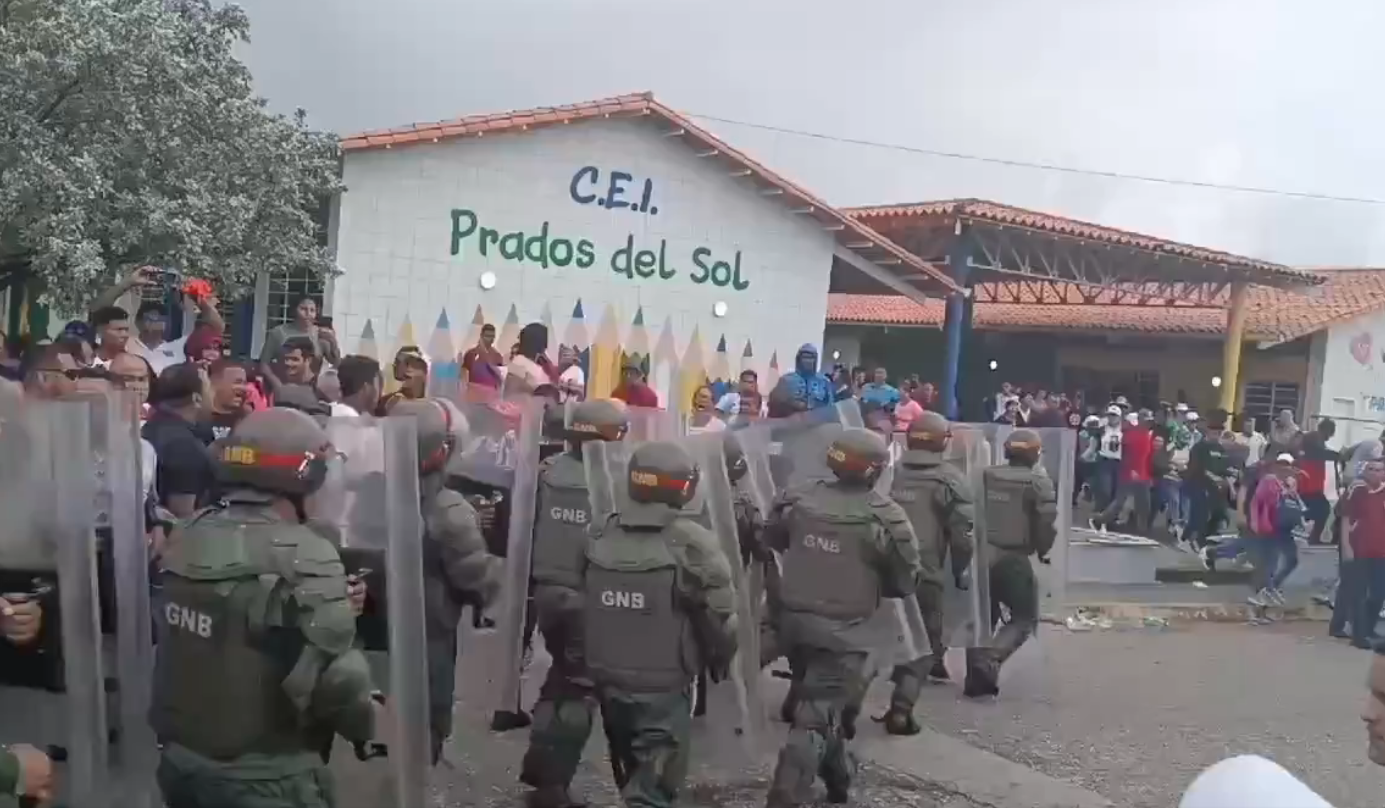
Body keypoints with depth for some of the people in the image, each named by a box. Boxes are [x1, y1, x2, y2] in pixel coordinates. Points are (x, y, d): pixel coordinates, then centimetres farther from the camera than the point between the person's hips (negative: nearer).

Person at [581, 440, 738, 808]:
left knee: (633, 775, 25)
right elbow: (720, 618, -15)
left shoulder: (602, 536, 0)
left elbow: (584, 606, 8)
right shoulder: (692, 543, -18)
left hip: (607, 680, 6)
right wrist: (721, 660, 4)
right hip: (663, 689, -6)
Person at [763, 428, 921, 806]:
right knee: (818, 718, -5)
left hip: (793, 621, 6)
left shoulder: (798, 498, -1)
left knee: (823, 704, 24)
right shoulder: (884, 516, -13)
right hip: (842, 630, -6)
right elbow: (906, 581, -3)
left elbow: (772, 539, 18)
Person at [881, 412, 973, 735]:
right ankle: (900, 708, -7)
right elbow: (961, 533, -8)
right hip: (924, 573, -5)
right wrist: (959, 571, 7)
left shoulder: (890, 472, 9)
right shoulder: (949, 479, -6)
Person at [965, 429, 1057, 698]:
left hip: (983, 553, 5)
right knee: (1025, 619, 7)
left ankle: (976, 678, 14)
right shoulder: (1038, 481, -7)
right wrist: (1042, 551, 7)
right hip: (1013, 557, -5)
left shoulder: (987, 476, 5)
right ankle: (989, 660, -15)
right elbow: (1046, 521, -11)